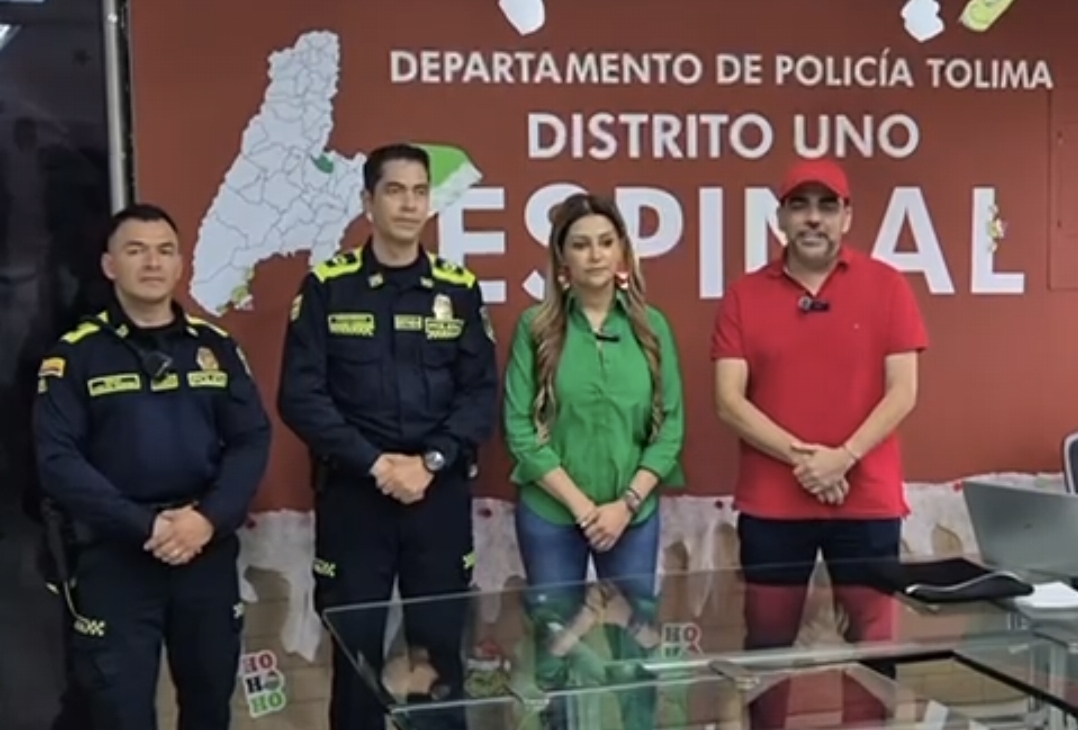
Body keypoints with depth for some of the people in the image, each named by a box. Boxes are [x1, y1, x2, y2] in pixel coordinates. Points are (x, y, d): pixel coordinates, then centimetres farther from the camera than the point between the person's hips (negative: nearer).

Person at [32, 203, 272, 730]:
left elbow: (251, 440, 3)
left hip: (208, 552, 3)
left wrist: (210, 518, -14)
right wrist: (144, 526, -18)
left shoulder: (215, 347, 8)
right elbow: (58, 461, -10)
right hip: (113, 558, -3)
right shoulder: (75, 354, -2)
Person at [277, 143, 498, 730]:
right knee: (355, 647, 7)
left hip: (441, 494, 2)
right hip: (352, 494, -1)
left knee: (441, 643, 9)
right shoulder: (326, 287, -1)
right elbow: (300, 396, -7)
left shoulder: (459, 289, 5)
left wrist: (430, 462, -12)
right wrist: (375, 464, -14)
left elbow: (482, 393, 2)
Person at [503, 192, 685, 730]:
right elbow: (520, 429, -7)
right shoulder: (536, 328, -4)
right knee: (556, 650, 8)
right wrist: (581, 505, -12)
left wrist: (624, 504, -9)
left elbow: (671, 426, 1)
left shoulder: (651, 327, 2)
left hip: (634, 515, 2)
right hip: (551, 514, -1)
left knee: (637, 646, 9)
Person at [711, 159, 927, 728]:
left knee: (871, 642, 7)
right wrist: (800, 456, -14)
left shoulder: (886, 286, 2)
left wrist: (843, 457, -14)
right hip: (770, 504, 1)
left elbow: (902, 392, -2)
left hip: (867, 501, 0)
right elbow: (729, 401, -3)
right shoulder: (744, 296, 2)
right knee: (767, 646, 8)